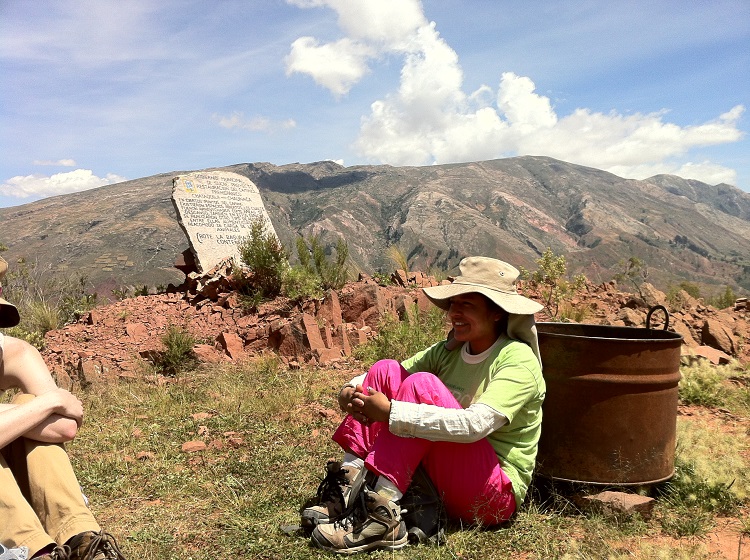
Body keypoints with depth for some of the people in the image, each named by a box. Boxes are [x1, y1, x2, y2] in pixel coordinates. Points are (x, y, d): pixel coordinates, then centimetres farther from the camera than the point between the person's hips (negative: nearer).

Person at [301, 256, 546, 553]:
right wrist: (351, 392, -20)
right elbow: (381, 380, 4)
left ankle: (380, 518, -30)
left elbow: (476, 425, -31)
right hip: (445, 481, 7)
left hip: (495, 495, -7)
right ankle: (349, 488, -12)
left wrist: (390, 412, -33)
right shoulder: (448, 351, 5)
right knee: (386, 370, -7)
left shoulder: (518, 359, -15)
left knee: (422, 384, -27)